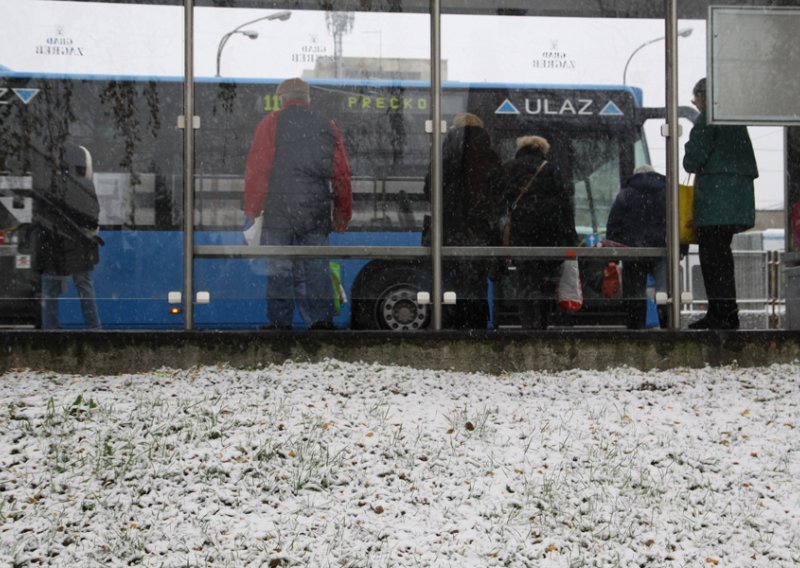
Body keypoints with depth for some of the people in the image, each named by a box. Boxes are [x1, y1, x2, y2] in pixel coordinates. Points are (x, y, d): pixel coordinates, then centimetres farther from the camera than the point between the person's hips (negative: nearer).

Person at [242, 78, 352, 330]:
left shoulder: (271, 123, 2)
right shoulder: (327, 126, 12)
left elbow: (256, 170, -3)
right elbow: (342, 174, 12)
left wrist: (251, 211, 0)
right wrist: (343, 214, 19)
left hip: (278, 210, -3)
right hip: (317, 212, 3)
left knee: (279, 268, 2)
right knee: (316, 266, 5)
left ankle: (280, 321, 2)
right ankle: (321, 317, -2)